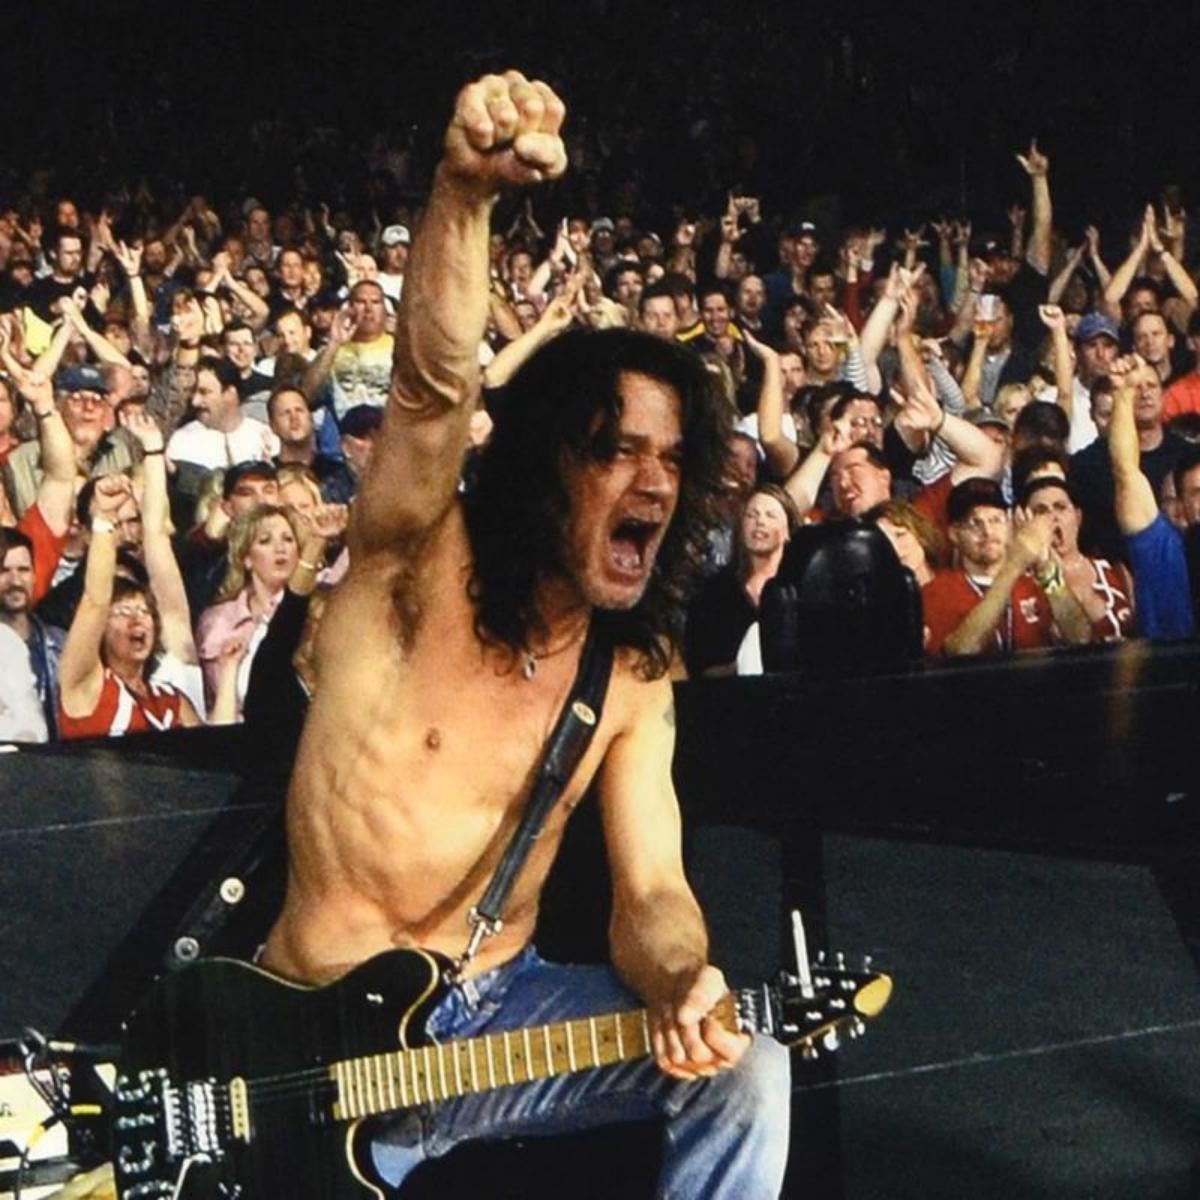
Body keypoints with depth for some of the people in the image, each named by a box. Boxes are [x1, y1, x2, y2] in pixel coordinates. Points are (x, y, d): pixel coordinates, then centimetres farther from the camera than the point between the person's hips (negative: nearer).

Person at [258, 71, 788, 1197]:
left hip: (499, 1009, 4)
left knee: (742, 1068, -17)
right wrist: (463, 192, -50)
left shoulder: (632, 678, 2)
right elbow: (434, 386, -31)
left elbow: (649, 889, -3)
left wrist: (680, 990, -28)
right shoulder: (419, 564, -12)